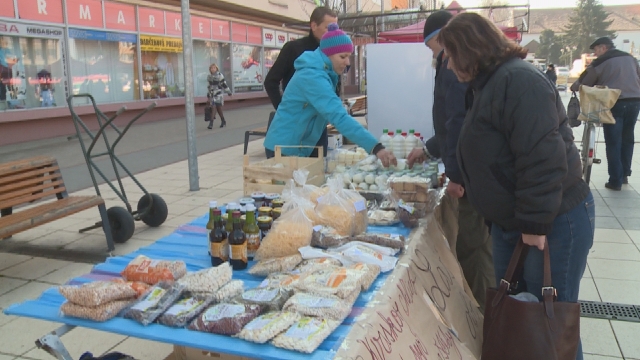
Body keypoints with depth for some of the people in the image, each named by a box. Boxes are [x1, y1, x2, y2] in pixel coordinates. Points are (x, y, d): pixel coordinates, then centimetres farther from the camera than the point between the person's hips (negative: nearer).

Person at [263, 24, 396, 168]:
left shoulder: (320, 71, 7)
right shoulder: (313, 77, -25)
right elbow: (339, 117, -36)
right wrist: (375, 147, -42)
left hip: (298, 148, 10)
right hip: (285, 148, -10)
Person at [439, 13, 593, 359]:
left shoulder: (519, 80, -21)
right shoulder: (488, 83, 11)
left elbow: (543, 158, -28)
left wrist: (535, 224, -25)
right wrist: (466, 185, 24)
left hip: (551, 223, -9)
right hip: (511, 221, 10)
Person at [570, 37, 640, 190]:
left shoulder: (600, 62, -1)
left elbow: (584, 83, 4)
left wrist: (573, 87, 23)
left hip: (614, 103, -6)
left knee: (613, 143, 0)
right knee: (627, 139, 17)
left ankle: (615, 181, 0)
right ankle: (624, 174, 25)